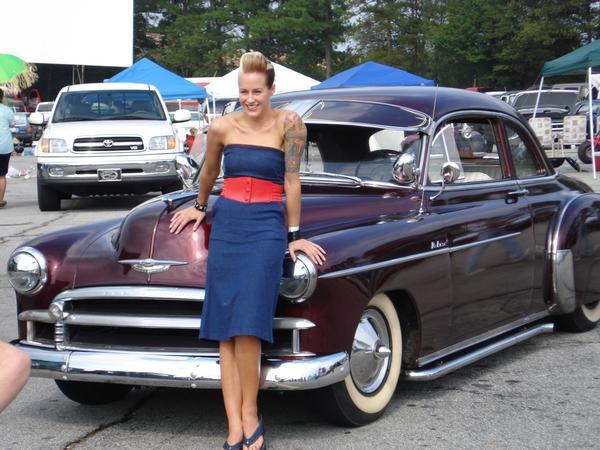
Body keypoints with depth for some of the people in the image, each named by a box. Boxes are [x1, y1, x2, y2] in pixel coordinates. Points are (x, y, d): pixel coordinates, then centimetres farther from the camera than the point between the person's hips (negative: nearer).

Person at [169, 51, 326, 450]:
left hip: (267, 226, -3)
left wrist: (294, 235, 0)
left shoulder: (288, 124, -5)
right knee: (225, 329, -3)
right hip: (227, 223, 4)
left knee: (247, 325, -17)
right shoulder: (223, 127, 4)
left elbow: (292, 180, -3)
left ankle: (250, 414, -1)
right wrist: (199, 207, 35)